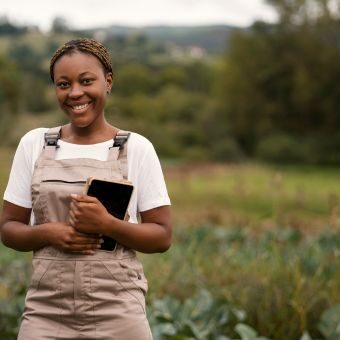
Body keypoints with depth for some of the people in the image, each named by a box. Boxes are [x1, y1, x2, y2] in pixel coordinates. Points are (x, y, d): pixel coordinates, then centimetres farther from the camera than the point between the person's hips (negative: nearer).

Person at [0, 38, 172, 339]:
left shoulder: (136, 148, 0)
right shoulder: (34, 144, 5)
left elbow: (162, 237, -1)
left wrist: (107, 224, -17)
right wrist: (46, 232, -12)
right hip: (46, 313, 2)